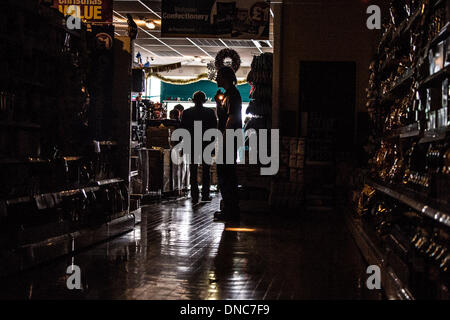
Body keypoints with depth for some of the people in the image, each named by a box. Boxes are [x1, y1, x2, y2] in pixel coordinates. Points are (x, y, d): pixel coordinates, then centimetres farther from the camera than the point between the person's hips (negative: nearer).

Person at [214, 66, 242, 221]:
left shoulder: (232, 94, -14)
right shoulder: (228, 94, 18)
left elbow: (231, 118, -21)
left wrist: (223, 139, -22)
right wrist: (218, 102, 11)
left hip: (228, 140, -11)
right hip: (228, 140, 11)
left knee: (225, 174, -8)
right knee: (227, 174, 15)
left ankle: (230, 210, -6)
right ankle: (231, 208, 22)